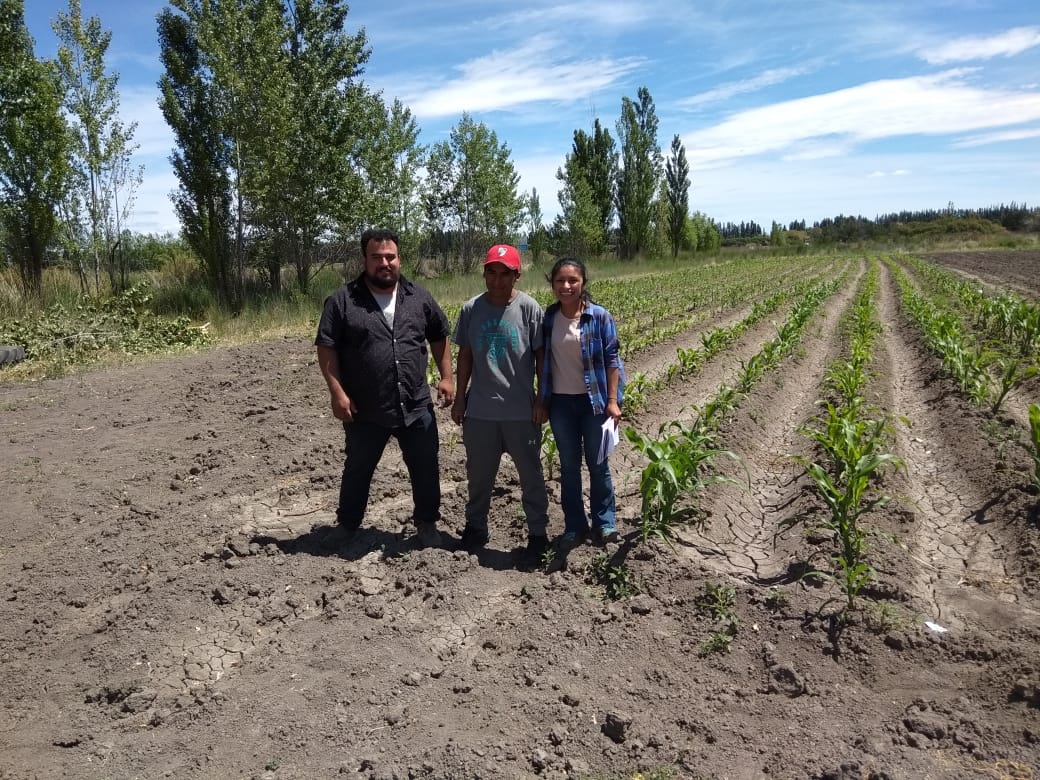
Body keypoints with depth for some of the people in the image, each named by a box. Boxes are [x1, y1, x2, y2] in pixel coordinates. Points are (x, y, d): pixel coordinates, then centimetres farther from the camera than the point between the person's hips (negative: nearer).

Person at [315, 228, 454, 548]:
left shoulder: (420, 298, 4)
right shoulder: (342, 300, -6)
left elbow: (440, 338, 13)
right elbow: (326, 348, -6)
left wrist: (446, 377, 4)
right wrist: (337, 393, -13)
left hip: (417, 407, 2)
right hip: (365, 411, -2)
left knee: (426, 470, 12)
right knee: (357, 472, 14)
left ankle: (427, 524, 32)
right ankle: (347, 529, 33)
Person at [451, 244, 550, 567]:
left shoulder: (529, 308, -9)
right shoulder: (471, 309, -1)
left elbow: (541, 357, -3)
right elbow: (465, 356, 7)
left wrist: (542, 400, -5)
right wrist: (459, 398, 6)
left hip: (521, 410, -2)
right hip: (480, 409, 3)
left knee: (531, 474, 9)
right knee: (479, 472, 17)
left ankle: (538, 534, 23)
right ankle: (475, 526, 35)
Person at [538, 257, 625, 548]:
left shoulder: (599, 316, -9)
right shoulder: (547, 318, -1)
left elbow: (611, 360, -6)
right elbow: (541, 361, 6)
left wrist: (612, 401, -10)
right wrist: (541, 399, 6)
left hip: (593, 400, -2)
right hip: (560, 402, 3)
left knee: (597, 463, 9)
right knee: (569, 465, 11)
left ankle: (604, 521, 26)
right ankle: (575, 525, 23)